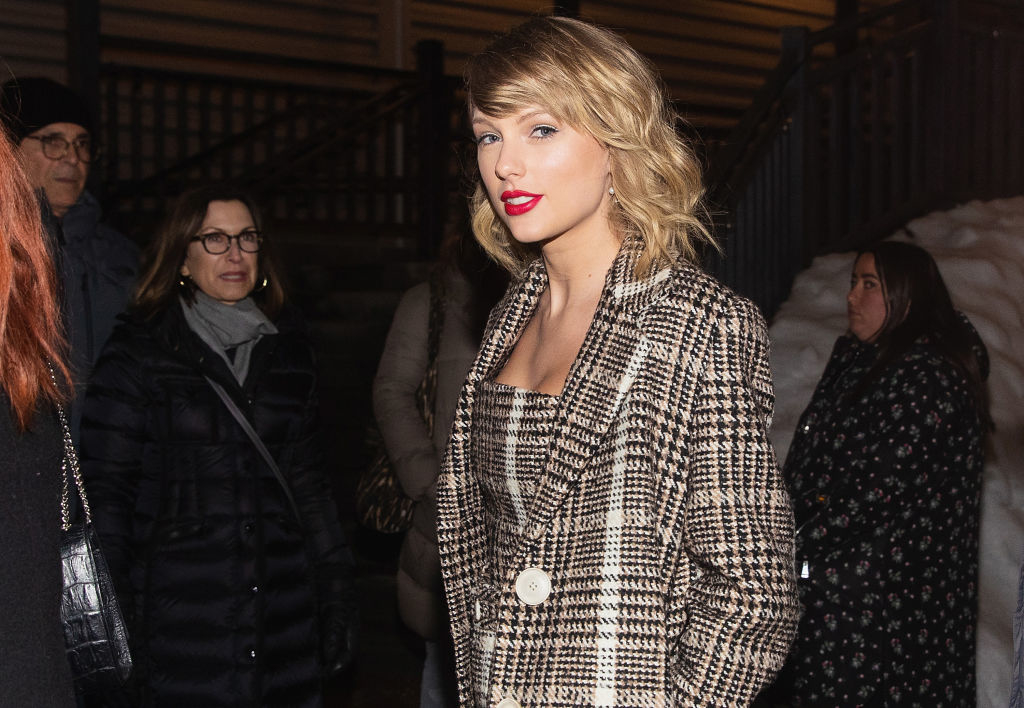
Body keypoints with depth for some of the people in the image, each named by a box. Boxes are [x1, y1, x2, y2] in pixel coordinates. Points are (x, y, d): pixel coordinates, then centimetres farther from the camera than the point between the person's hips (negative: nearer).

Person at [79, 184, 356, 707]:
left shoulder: (286, 346, 11)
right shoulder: (141, 351, -2)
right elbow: (104, 490, -5)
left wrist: (335, 594, 12)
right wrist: (114, 617, -10)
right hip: (177, 619, -4)